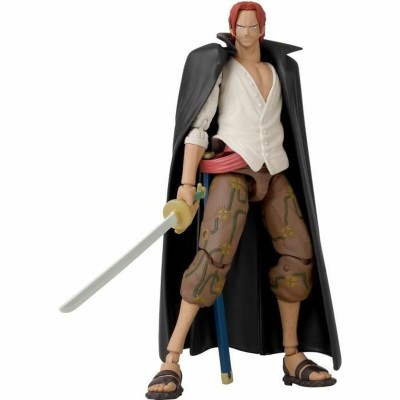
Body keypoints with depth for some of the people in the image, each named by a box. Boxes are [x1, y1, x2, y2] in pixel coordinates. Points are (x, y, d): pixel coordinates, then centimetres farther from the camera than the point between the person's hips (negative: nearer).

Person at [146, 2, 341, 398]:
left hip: (273, 174, 6)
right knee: (215, 254, -24)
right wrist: (186, 183, -16)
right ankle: (171, 362, -24)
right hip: (233, 170, -6)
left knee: (299, 254, -2)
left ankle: (293, 358, 9)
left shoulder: (278, 70, 18)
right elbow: (197, 126, -6)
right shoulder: (219, 68, 2)